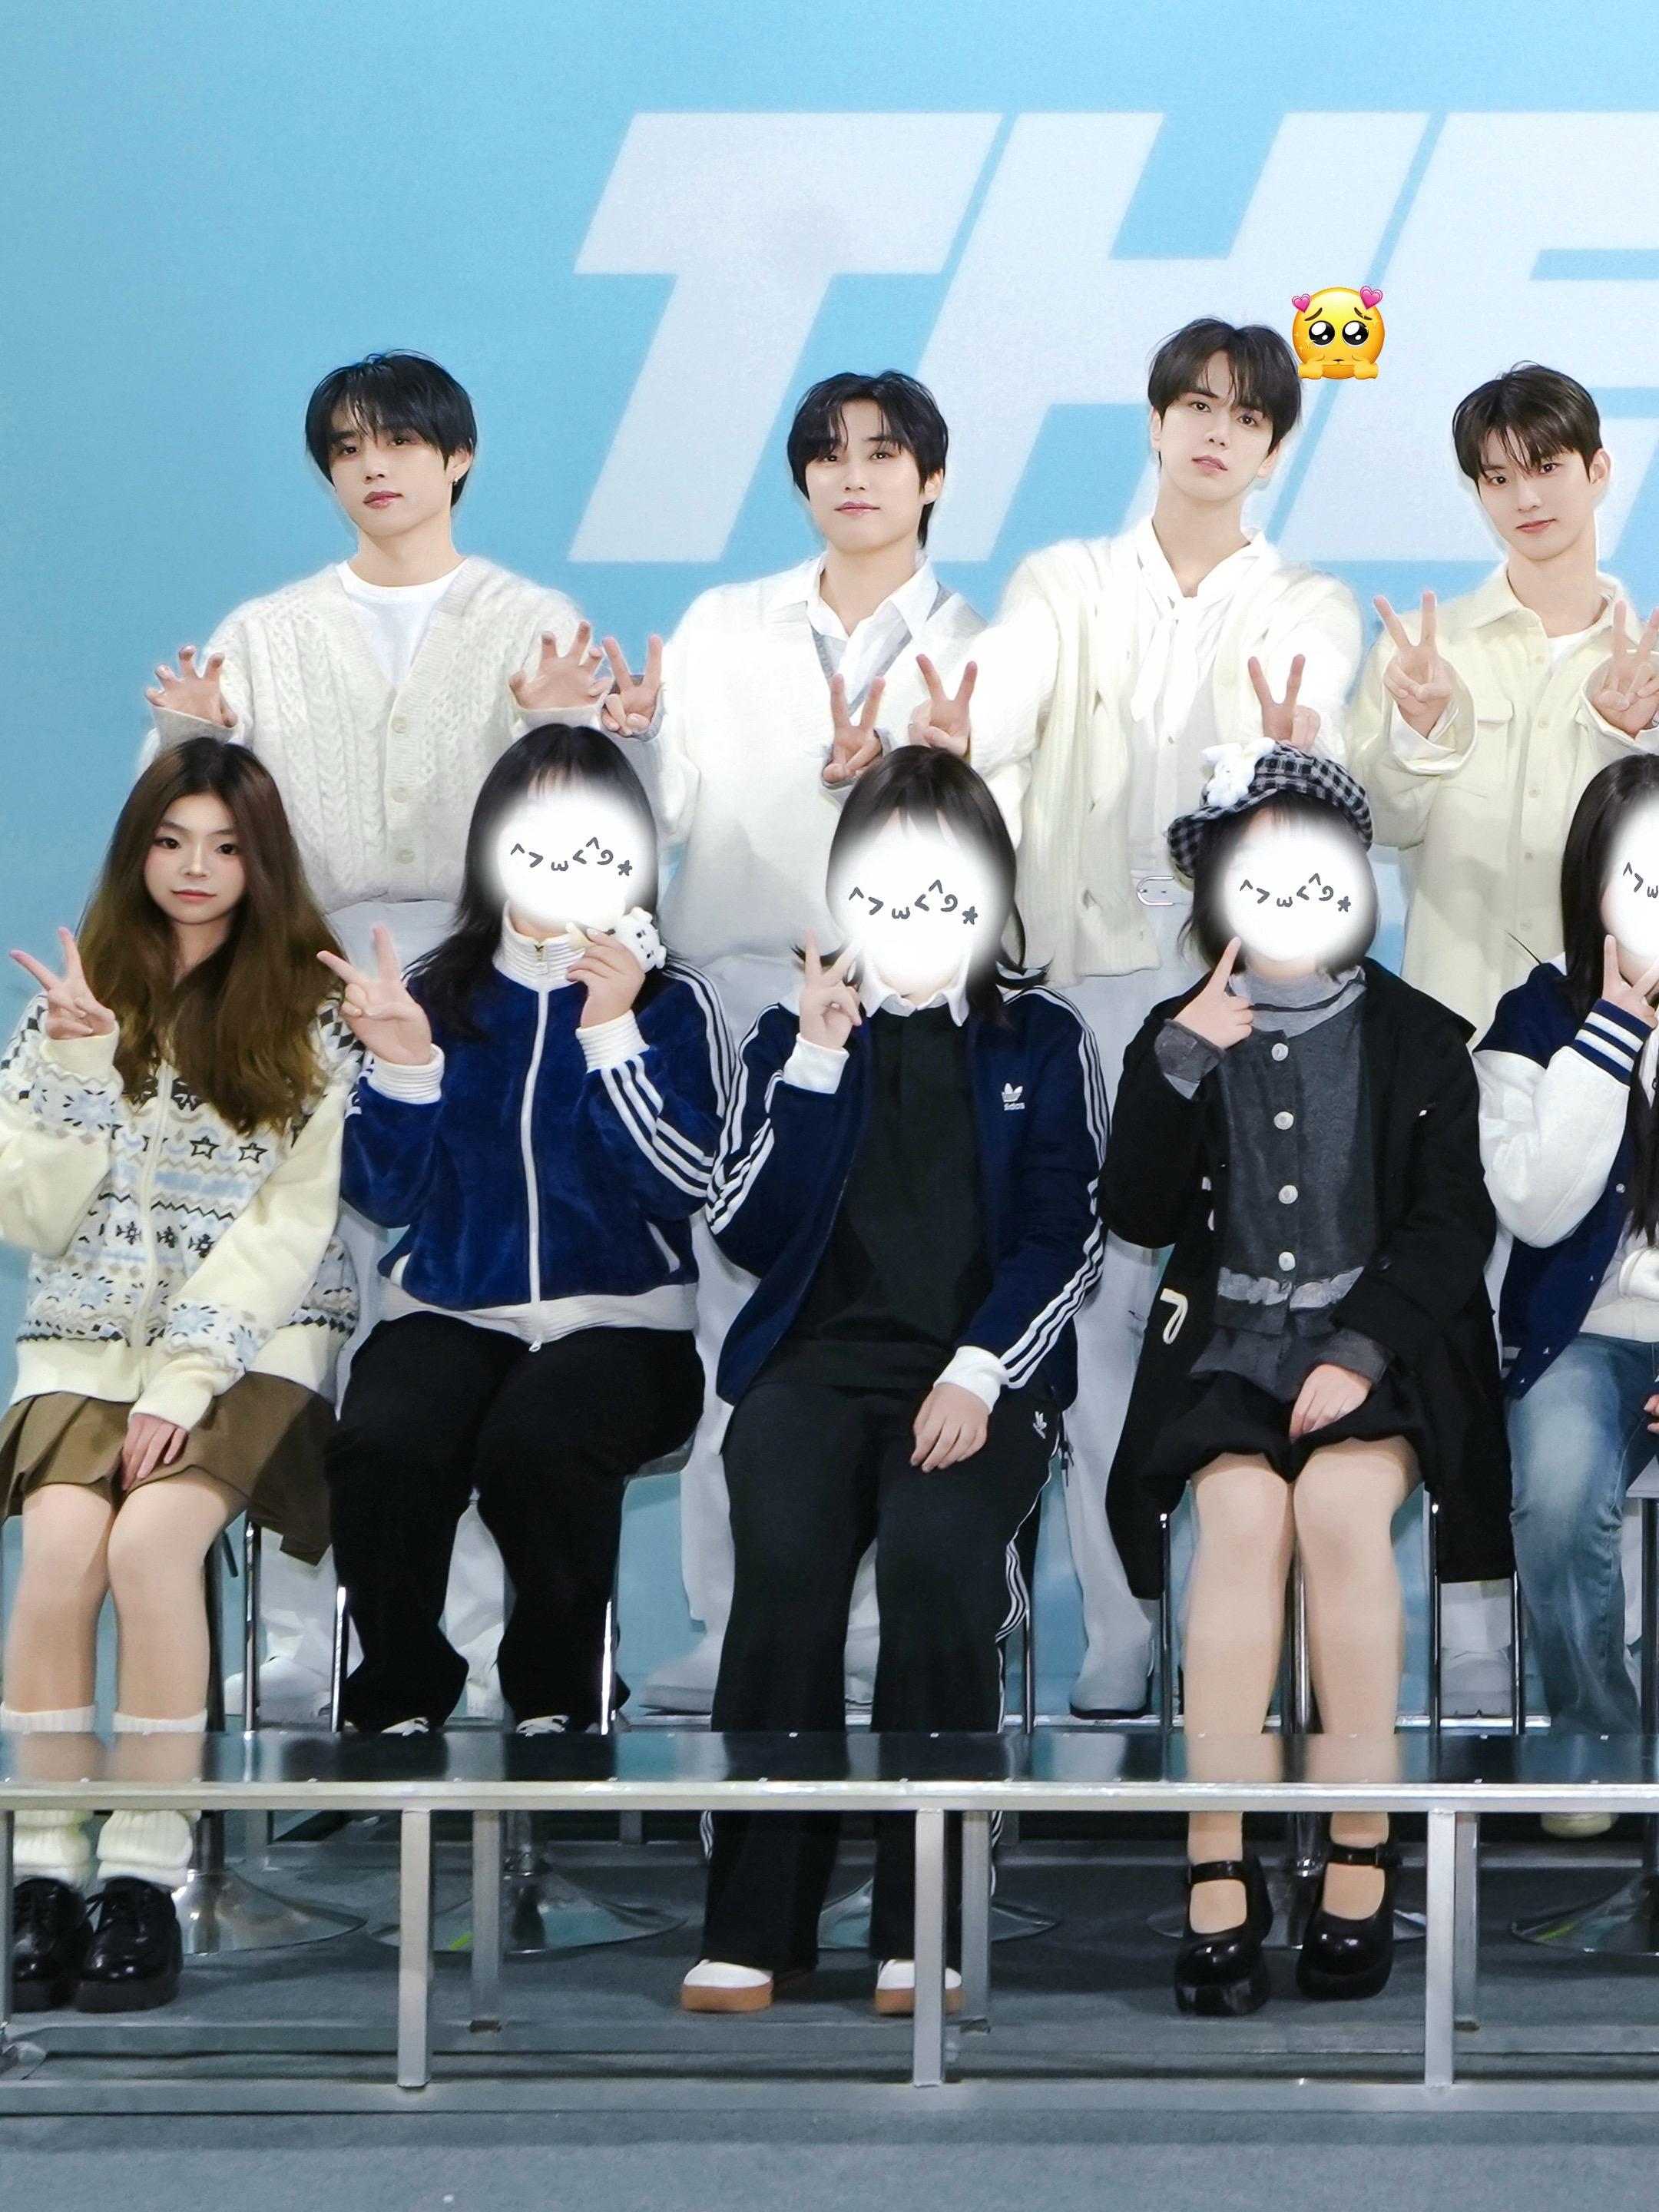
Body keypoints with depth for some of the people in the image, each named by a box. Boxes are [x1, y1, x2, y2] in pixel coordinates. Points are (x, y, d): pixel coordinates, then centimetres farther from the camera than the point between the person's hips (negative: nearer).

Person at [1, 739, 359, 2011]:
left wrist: (186, 1379, -13)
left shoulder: (312, 1014, 4)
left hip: (254, 1345, -2)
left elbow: (294, 1222, -4)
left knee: (152, 1537, -30)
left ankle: (148, 1877, -24)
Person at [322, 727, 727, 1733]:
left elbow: (687, 1188, -11)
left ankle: (557, 1697, -14)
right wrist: (402, 1064, -11)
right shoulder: (438, 993, 11)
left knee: (534, 1442, -36)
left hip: (622, 1321, -2)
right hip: (451, 1313, 2)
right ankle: (399, 1698, -11)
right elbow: (386, 1194, 5)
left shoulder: (673, 1004, 4)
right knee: (381, 1446, -32)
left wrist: (612, 1032, -16)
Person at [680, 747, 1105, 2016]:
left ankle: (924, 1927, -27)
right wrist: (815, 1065, -2)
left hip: (981, 1372, -1)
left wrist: (978, 1372, -11)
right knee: (787, 1554, -30)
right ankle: (755, 1923, -26)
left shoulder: (1042, 1045, 14)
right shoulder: (791, 1039, 18)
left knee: (933, 1548, -33)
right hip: (819, 1361, 1)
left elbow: (1067, 1235, 4)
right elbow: (748, 1233, 6)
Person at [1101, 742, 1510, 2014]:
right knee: (1244, 1509, -30)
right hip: (1228, 1338, 1)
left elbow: (1453, 1223, -1)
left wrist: (1362, 1351, -15)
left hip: (1381, 1342, -1)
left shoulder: (1418, 1041, 6)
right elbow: (1138, 1219, 2)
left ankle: (1362, 1858, -23)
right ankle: (1217, 1876, -30)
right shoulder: (1180, 1038, 11)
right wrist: (1179, 1065, -10)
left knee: (1341, 1501, -32)